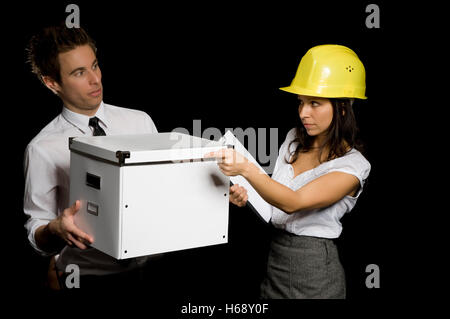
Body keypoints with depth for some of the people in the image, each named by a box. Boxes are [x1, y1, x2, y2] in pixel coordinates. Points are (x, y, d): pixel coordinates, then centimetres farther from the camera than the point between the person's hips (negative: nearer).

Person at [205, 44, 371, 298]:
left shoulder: (352, 165, -15)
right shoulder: (295, 139, 6)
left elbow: (293, 202, -27)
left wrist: (246, 168, -39)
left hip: (315, 276, -6)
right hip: (274, 262, 6)